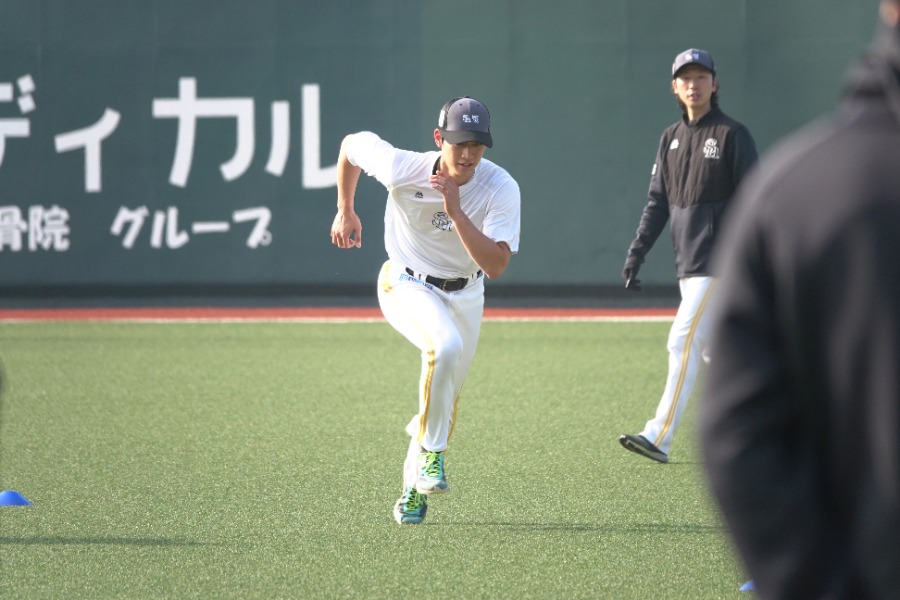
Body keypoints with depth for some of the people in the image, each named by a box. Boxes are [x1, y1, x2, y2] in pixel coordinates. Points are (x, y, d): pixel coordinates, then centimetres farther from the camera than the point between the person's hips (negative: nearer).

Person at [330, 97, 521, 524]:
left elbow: (496, 266, -31)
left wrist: (456, 212, -39)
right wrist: (345, 211, 4)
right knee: (445, 345, -34)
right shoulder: (402, 169, -26)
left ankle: (413, 490, 32)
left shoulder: (502, 189, -23)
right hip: (407, 285, -3)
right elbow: (351, 144, -4)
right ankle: (430, 453, -19)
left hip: (464, 294, 3)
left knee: (446, 396, 11)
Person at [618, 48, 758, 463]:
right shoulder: (671, 138, 14)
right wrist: (637, 252, 6)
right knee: (713, 349, 11)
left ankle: (660, 438, -17)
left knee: (684, 341, -14)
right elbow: (658, 202, 15)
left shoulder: (732, 134, -6)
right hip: (687, 264, 8)